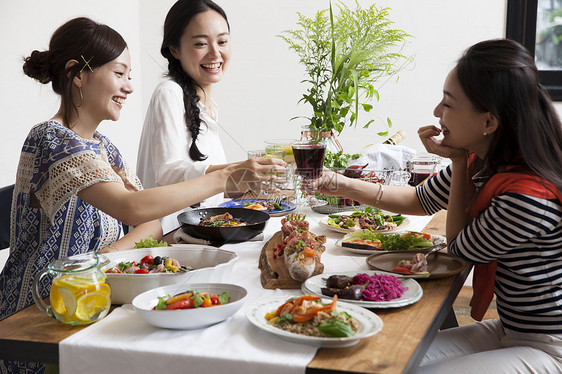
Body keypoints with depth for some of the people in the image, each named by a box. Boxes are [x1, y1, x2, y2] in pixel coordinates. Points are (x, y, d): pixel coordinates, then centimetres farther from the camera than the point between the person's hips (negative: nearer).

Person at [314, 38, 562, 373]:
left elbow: (461, 247, -10)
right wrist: (342, 185, 7)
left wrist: (458, 162, -10)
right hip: (508, 330, 8)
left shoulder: (530, 196, -29)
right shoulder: (480, 163, -1)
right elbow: (420, 200, 17)